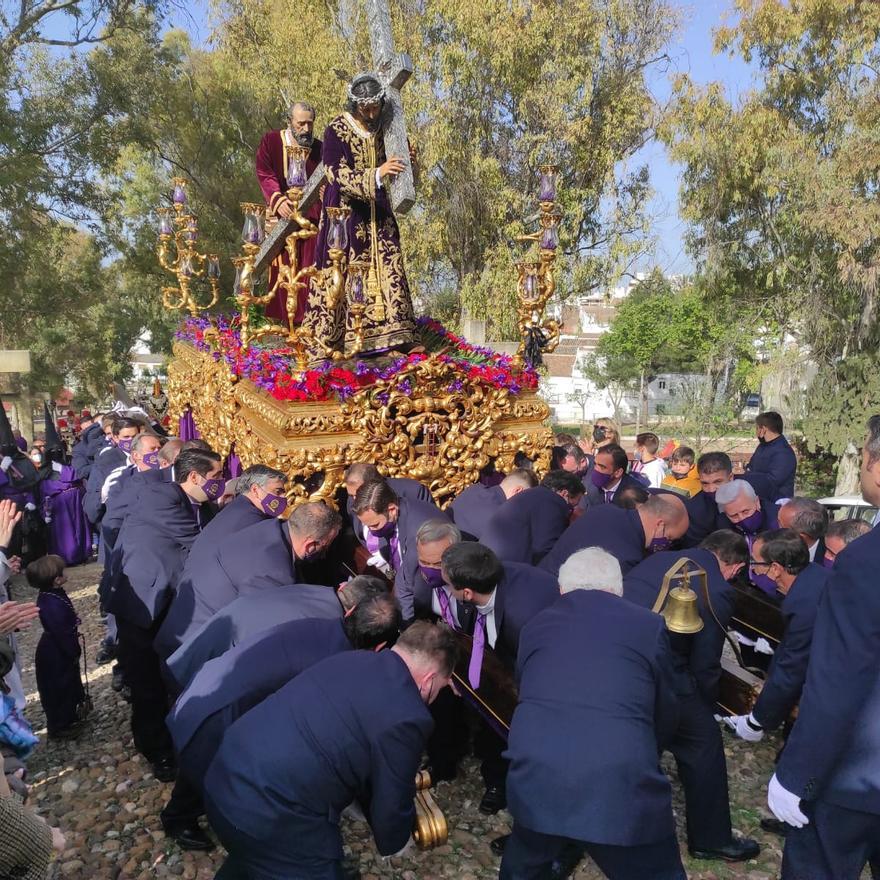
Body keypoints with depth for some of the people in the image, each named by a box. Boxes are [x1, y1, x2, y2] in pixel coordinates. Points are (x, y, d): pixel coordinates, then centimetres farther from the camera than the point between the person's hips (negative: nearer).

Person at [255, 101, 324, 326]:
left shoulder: (319, 148, 10)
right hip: (280, 214, -1)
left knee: (307, 268, -4)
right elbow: (264, 174, -5)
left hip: (310, 215, 1)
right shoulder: (271, 141, 5)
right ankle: (283, 318, 4)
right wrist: (278, 199, -21)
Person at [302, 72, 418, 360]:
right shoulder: (336, 131, -12)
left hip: (377, 211, 5)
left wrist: (404, 157, -2)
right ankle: (333, 340, 5)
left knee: (387, 268, 0)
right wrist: (377, 174, -34)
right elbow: (340, 176, -22)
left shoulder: (382, 127, 6)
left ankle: (392, 333, 4)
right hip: (346, 210, -5)